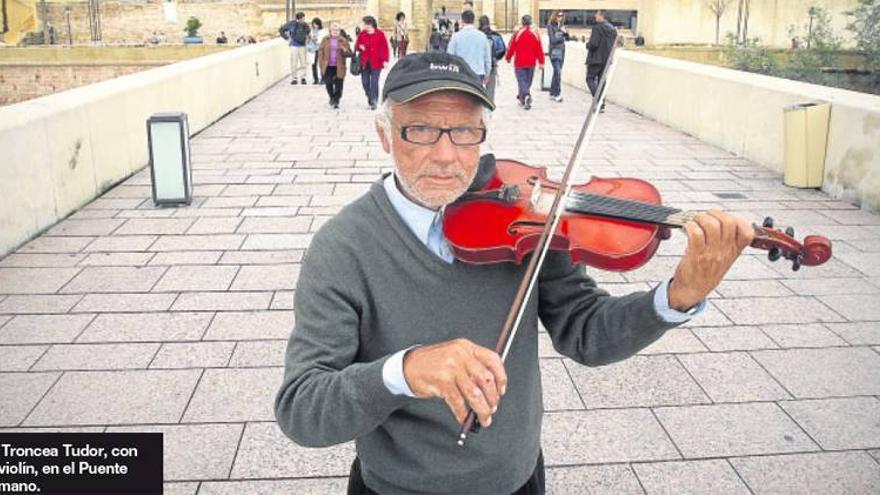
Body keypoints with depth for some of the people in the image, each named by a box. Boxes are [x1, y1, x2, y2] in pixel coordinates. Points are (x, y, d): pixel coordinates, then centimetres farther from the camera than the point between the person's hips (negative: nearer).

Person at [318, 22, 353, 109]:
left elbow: (350, 53, 1)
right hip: (328, 67, 1)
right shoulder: (325, 40, 5)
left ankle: (336, 101, 9)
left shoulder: (343, 41, 2)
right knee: (328, 84, 6)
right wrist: (322, 65, -1)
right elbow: (321, 52, 7)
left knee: (338, 85, -3)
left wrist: (345, 51, -22)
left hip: (339, 67, -1)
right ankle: (332, 97, 32)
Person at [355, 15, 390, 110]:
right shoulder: (362, 34, 7)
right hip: (364, 62, 4)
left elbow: (384, 48, -4)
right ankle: (369, 98, 28)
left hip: (376, 63, -4)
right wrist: (360, 47, -9)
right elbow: (357, 46, 14)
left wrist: (385, 60, -9)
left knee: (374, 82, -5)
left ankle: (374, 101, 2)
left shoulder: (380, 34, -3)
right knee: (365, 82, 8)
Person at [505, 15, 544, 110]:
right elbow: (540, 49, -1)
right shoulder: (535, 35, -1)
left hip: (520, 63, -3)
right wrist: (541, 62, 5)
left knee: (522, 80, -1)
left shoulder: (517, 34, -10)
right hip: (531, 63, 3)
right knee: (528, 81, 16)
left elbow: (511, 48, -4)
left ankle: (527, 95, -26)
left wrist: (508, 58, 13)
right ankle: (522, 98, 29)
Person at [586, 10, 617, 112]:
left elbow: (593, 44, -20)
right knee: (601, 80, 13)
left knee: (590, 78, 3)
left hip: (596, 59, -7)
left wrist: (588, 44, -1)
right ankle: (601, 105, 13)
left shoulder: (597, 28, -16)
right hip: (606, 59, 7)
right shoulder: (613, 29, 9)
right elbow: (614, 44, 15)